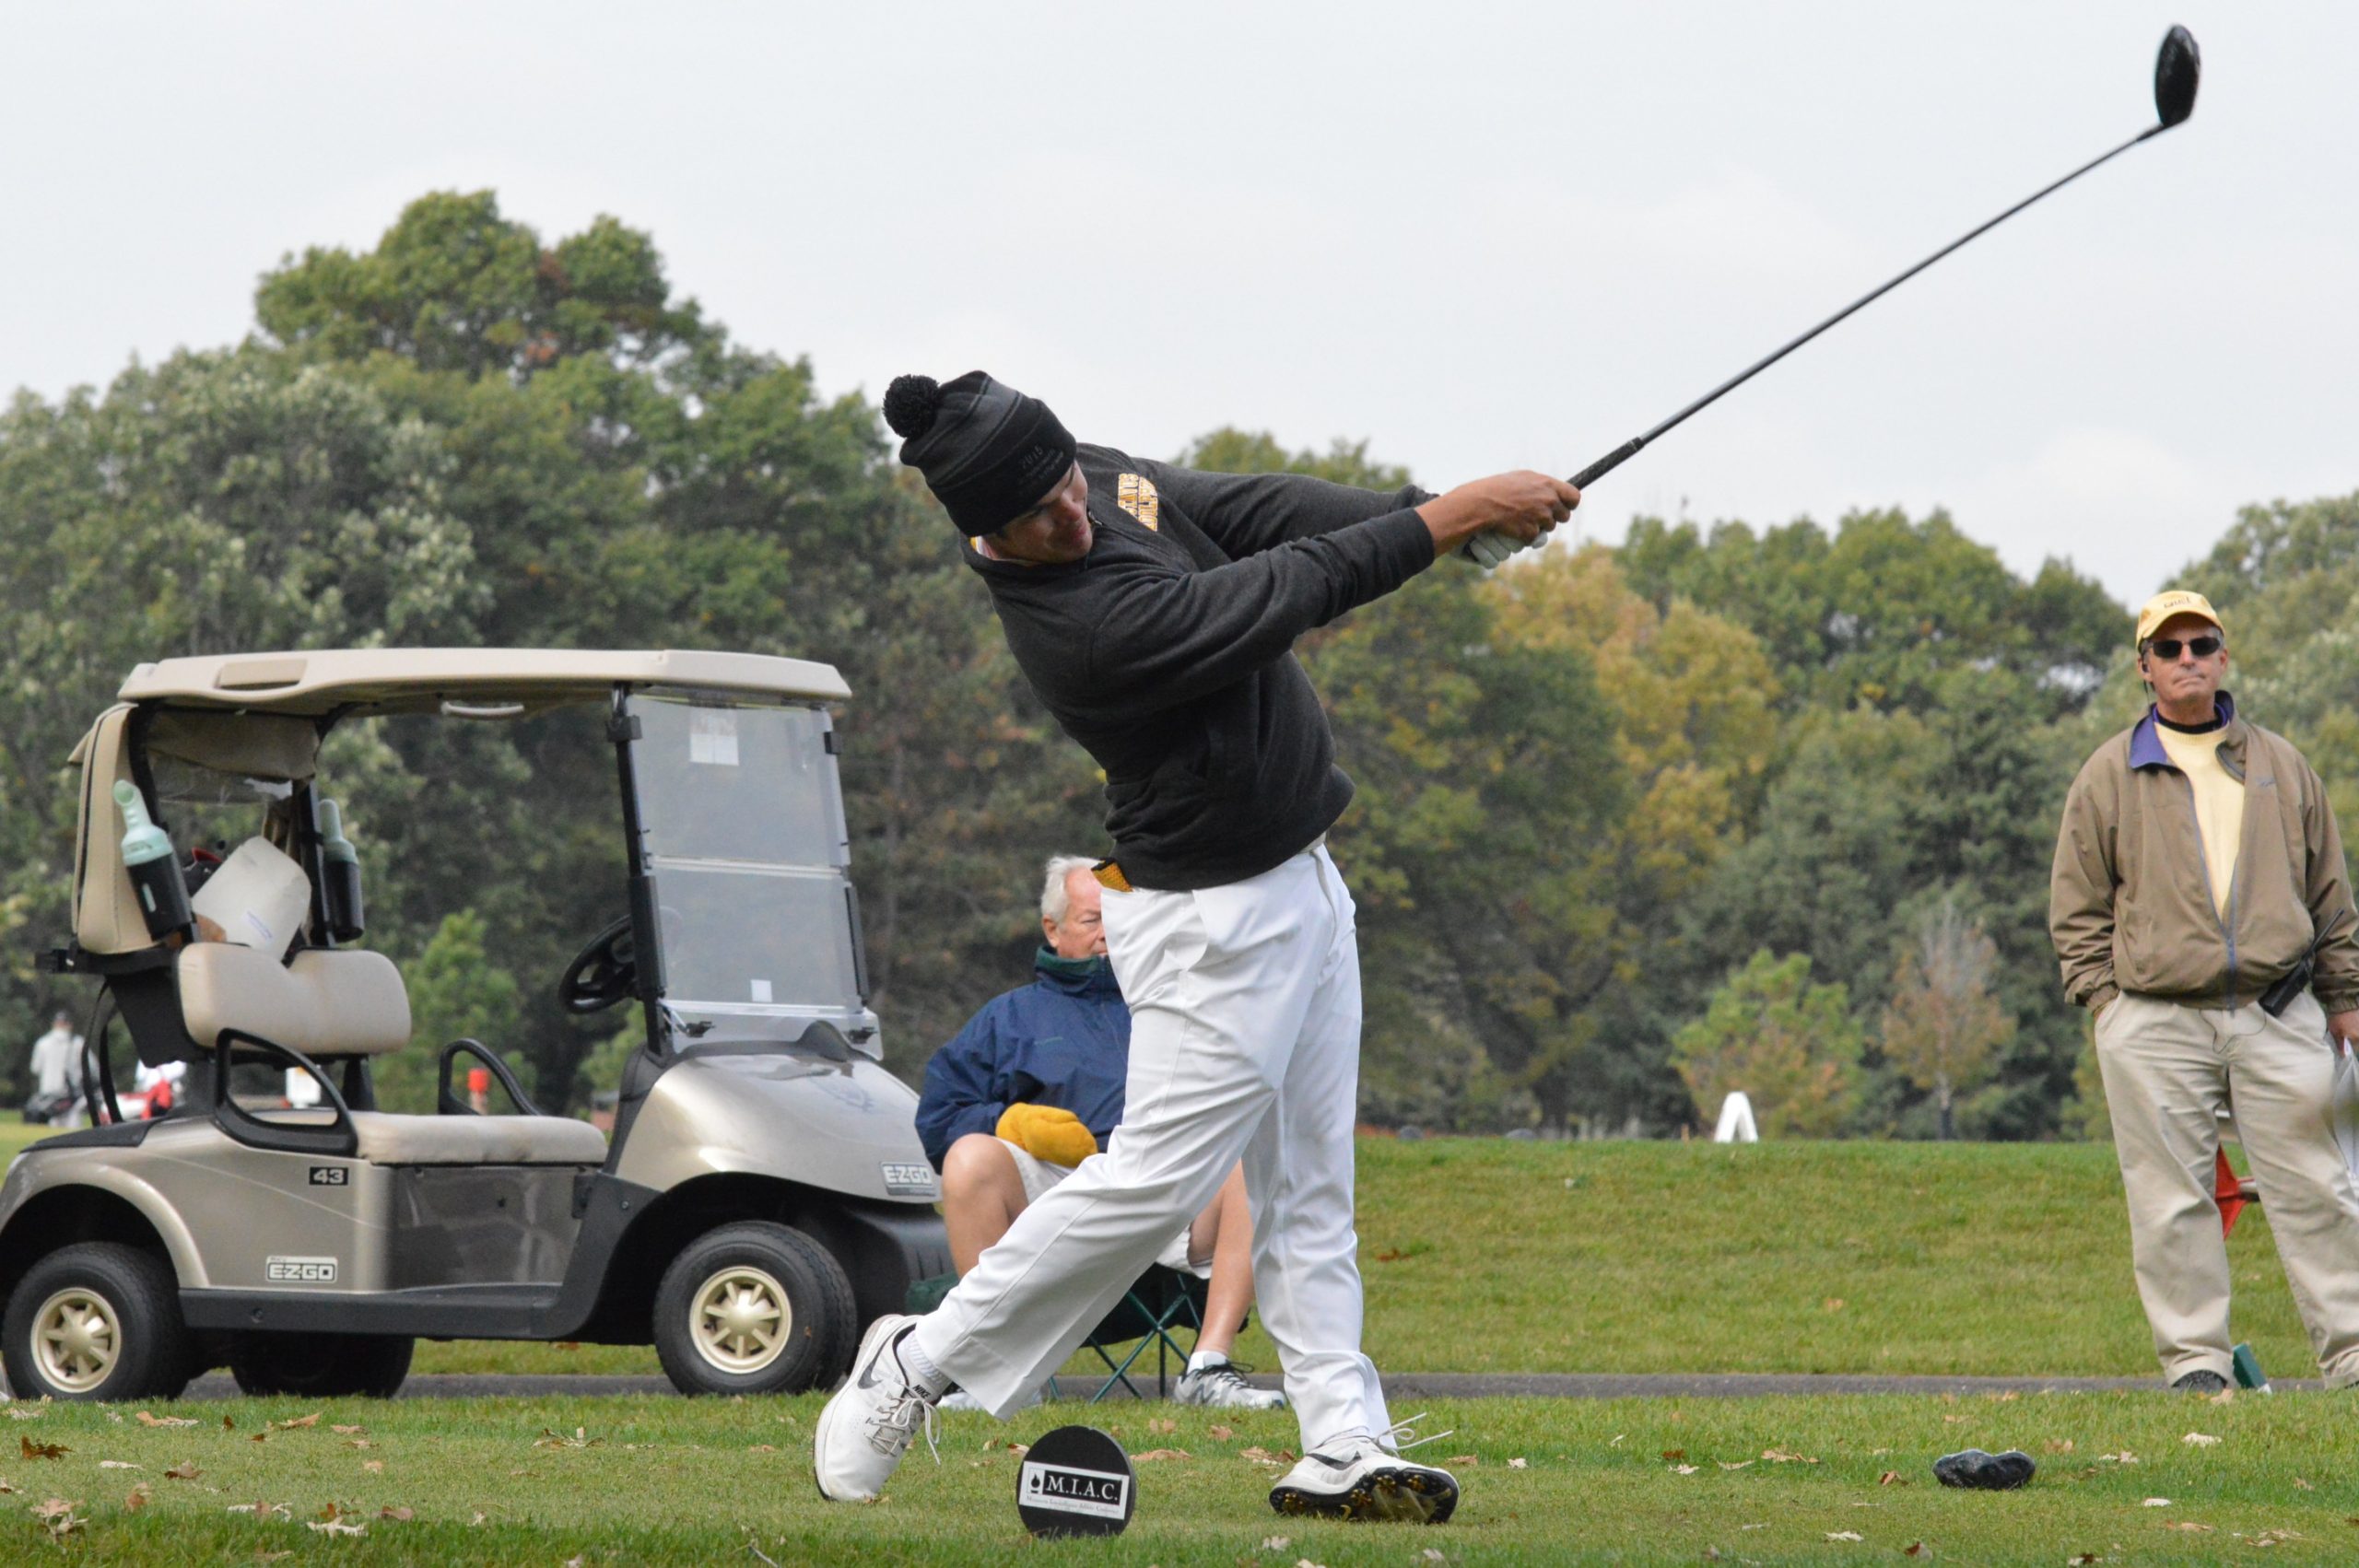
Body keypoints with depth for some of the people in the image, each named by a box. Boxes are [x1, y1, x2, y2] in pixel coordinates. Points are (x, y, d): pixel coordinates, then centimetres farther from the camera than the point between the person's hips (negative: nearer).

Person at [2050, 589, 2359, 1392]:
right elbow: (2077, 907, 9)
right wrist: (2104, 996, -2)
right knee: (2172, 1201, -3)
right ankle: (2195, 1357, 3)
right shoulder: (2109, 777, 8)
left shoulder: (2281, 766, 15)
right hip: (2156, 1023, -1)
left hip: (2278, 1018, 1)